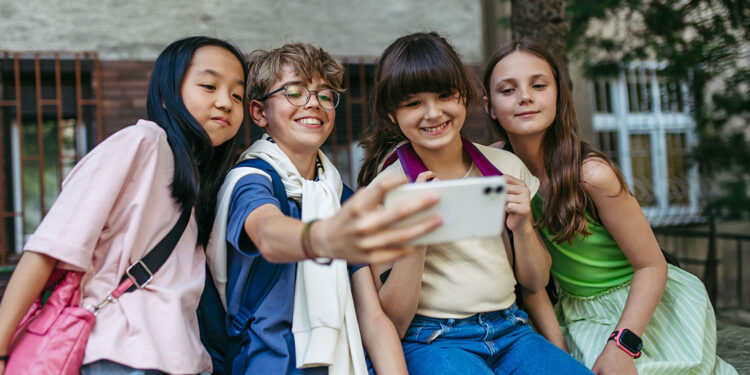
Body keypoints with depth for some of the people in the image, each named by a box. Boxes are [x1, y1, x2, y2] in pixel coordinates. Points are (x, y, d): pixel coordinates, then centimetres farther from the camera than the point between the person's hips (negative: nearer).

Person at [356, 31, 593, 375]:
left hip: (511, 332, 4)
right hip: (432, 342, -3)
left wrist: (522, 226, -8)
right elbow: (392, 322, -8)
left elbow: (535, 283, 12)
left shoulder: (506, 167, 5)